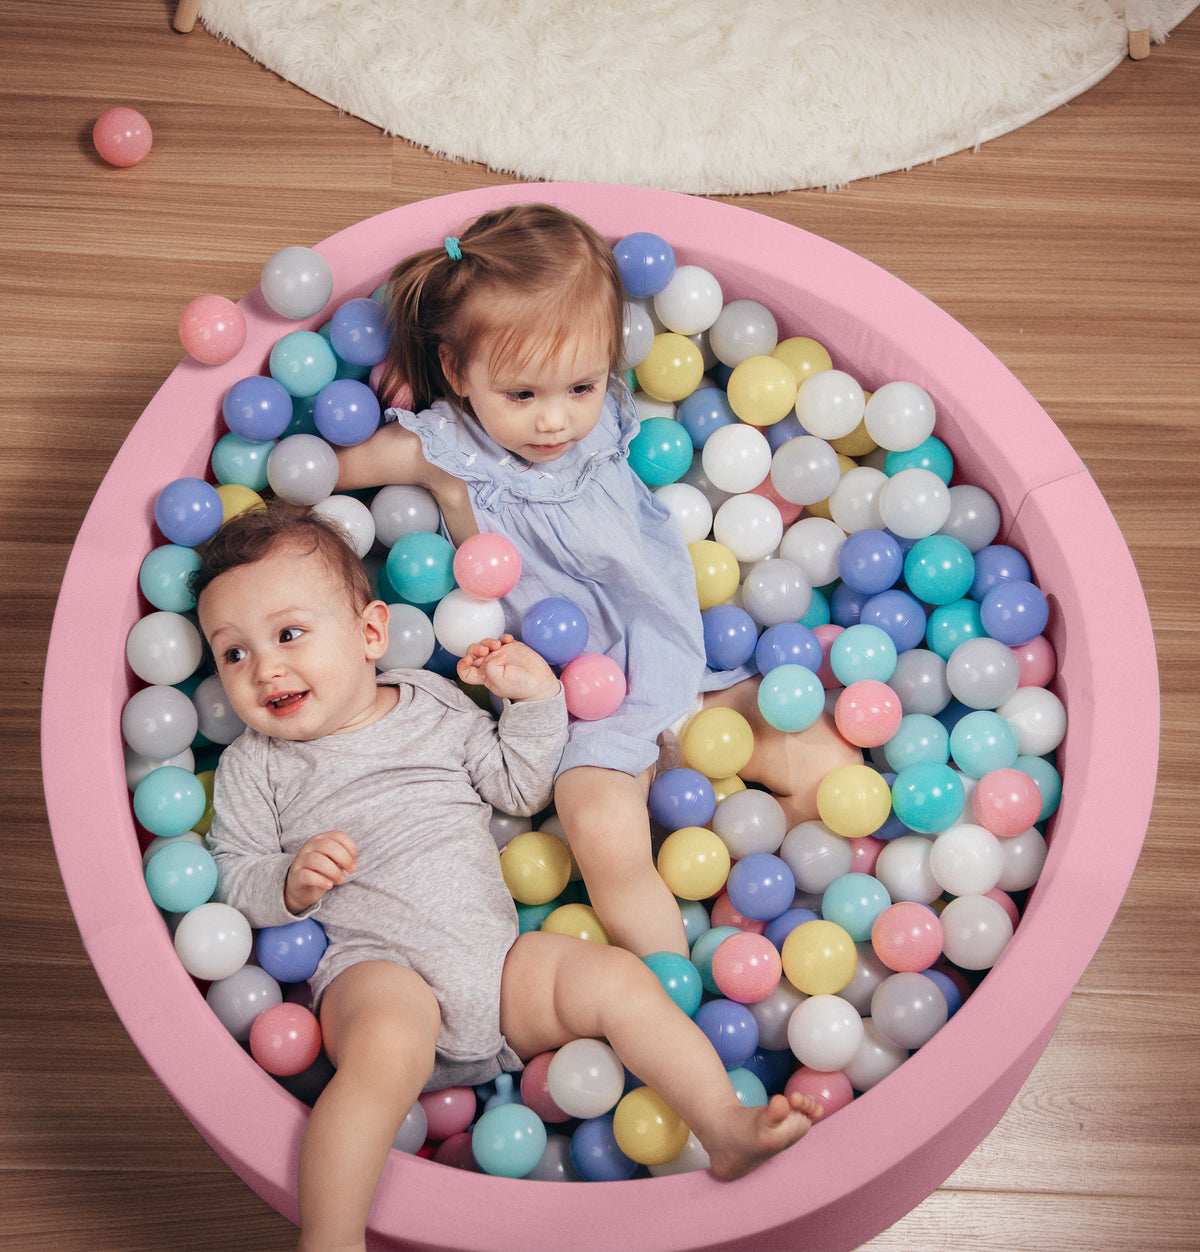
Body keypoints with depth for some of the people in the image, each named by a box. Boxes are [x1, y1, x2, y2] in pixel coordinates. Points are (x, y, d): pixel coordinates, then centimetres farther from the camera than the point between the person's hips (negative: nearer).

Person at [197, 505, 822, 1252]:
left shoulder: (434, 704, 17)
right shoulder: (253, 767, 10)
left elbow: (519, 787, 21)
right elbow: (235, 879, 7)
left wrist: (535, 697, 10)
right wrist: (290, 883, -13)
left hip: (498, 954, 4)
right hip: (374, 966, -4)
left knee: (619, 979, -14)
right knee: (387, 1044, -37)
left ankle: (728, 1128, -11)